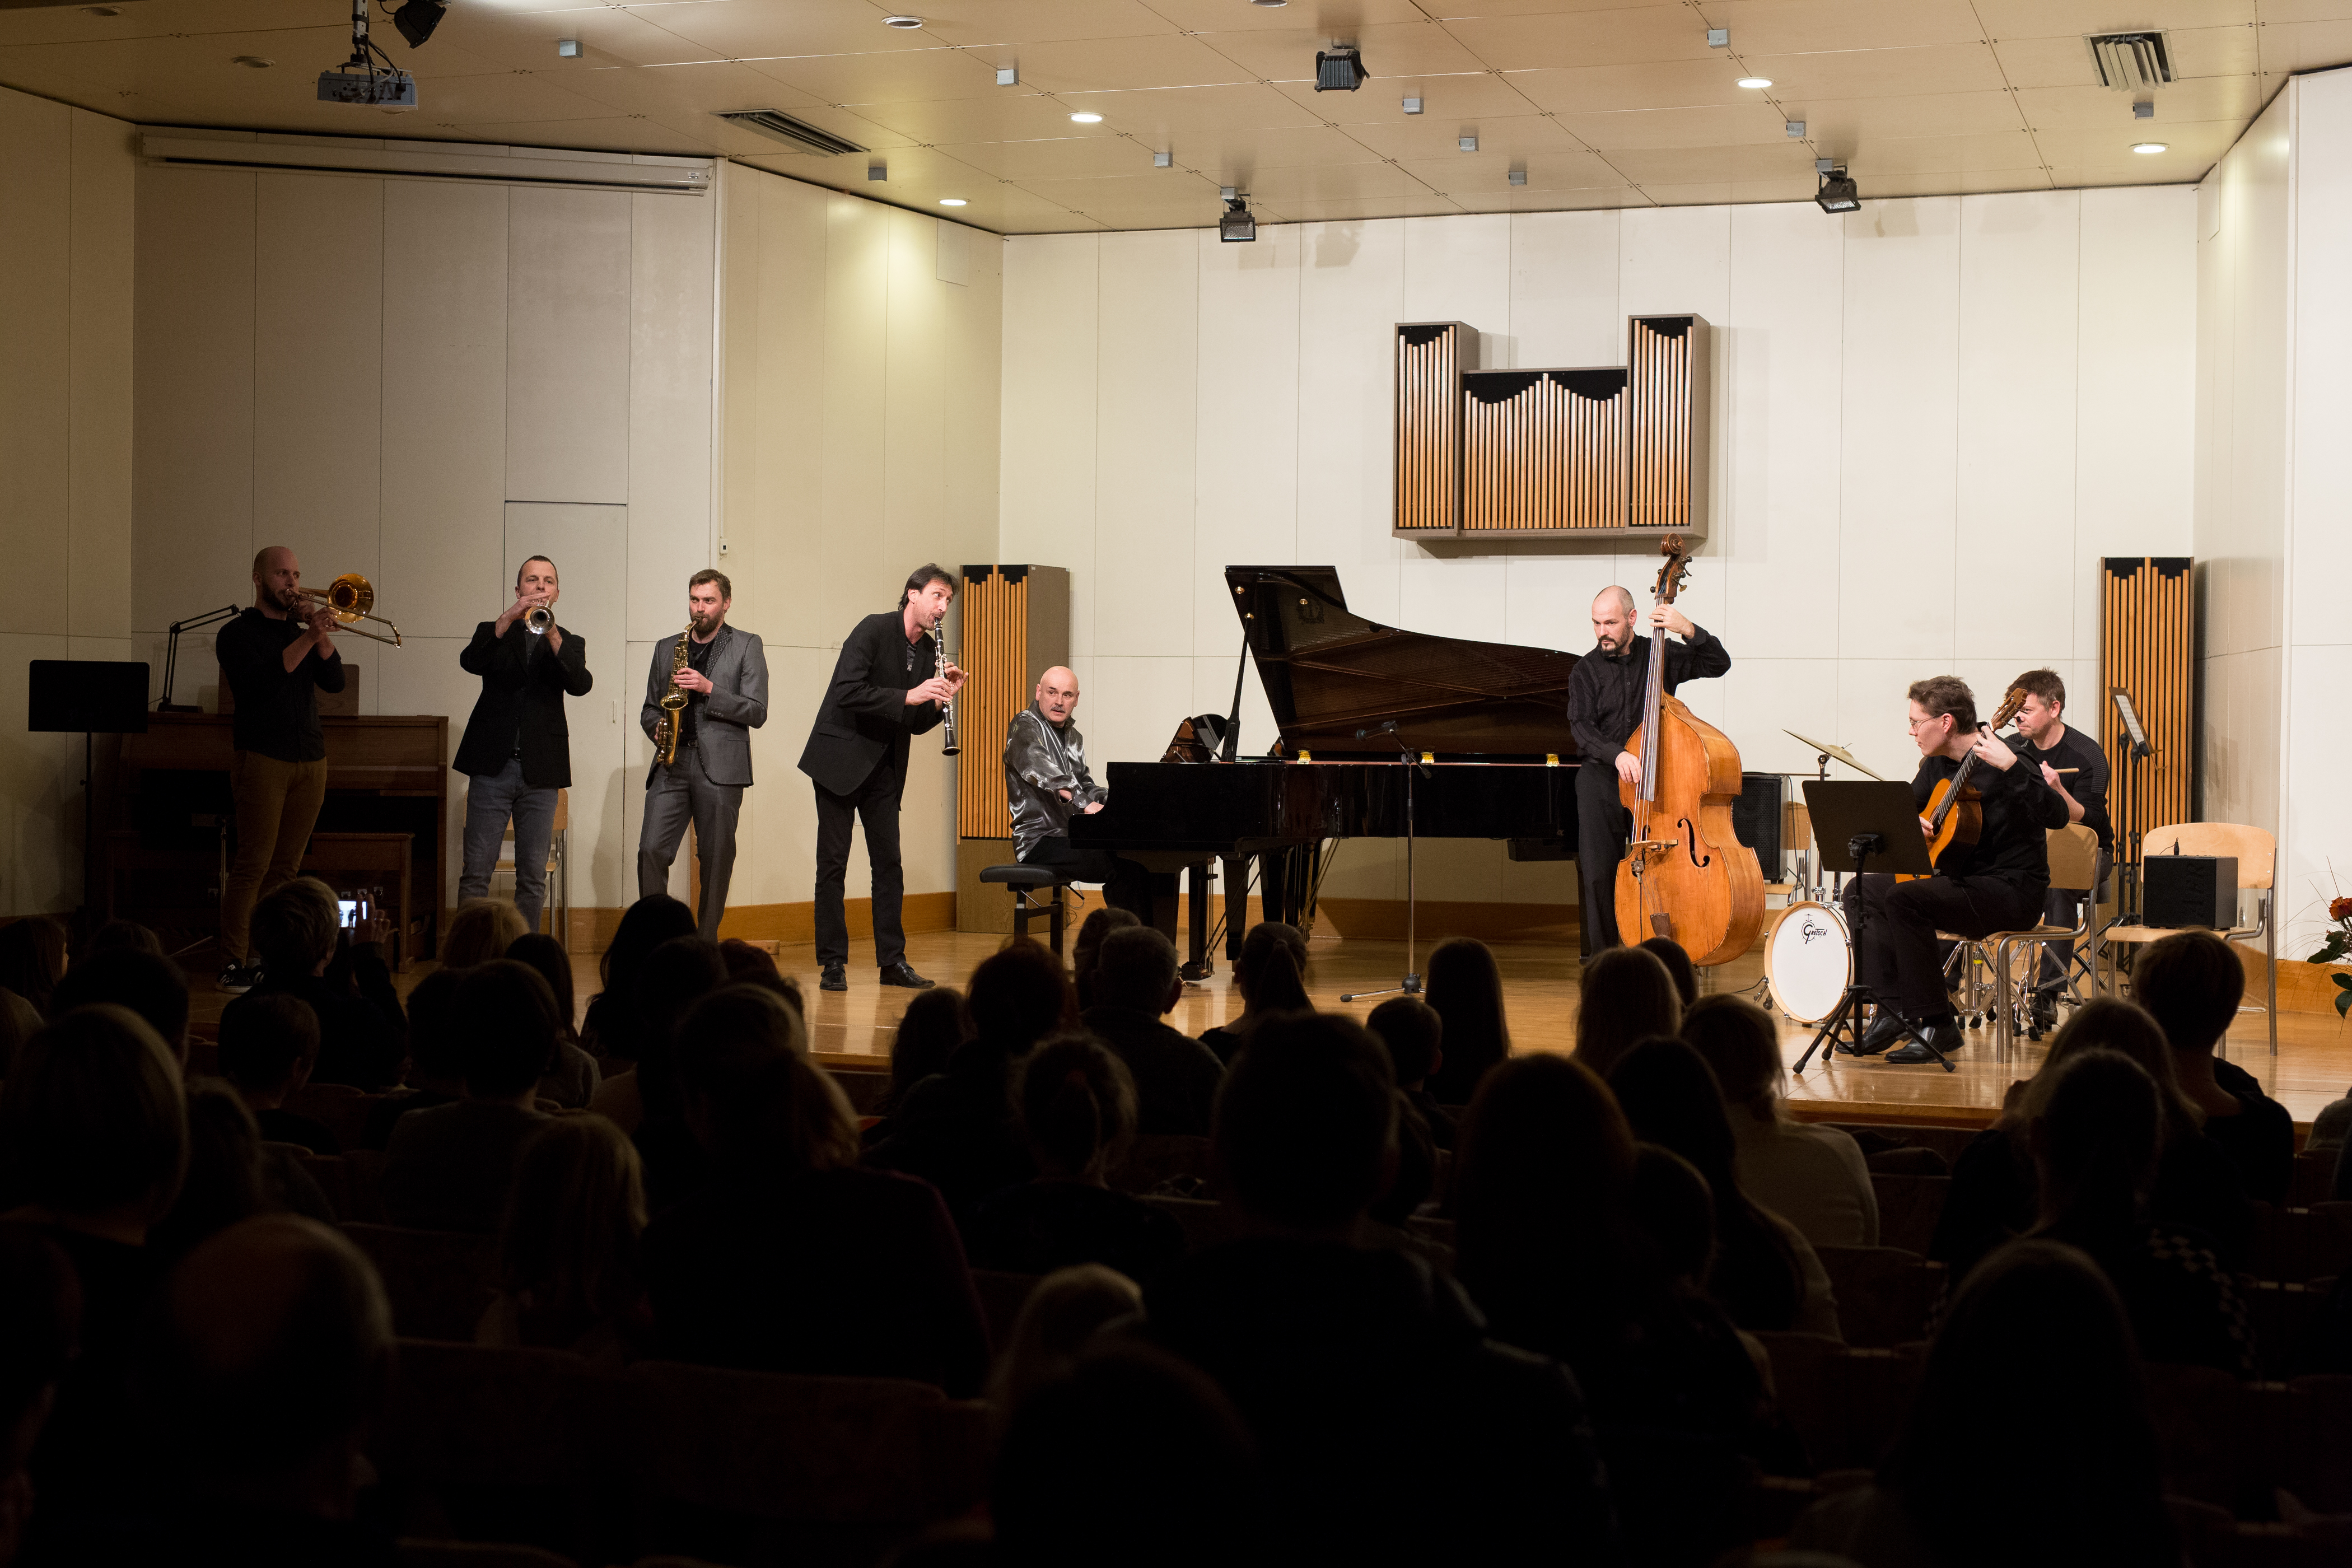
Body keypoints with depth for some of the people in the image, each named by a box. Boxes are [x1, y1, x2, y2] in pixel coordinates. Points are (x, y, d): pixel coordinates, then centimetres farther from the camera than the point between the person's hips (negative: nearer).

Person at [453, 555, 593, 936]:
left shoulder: (569, 643, 13)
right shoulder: (494, 633, 12)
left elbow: (580, 684, -8)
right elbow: (471, 662, -10)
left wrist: (552, 636, -23)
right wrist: (509, 618, -22)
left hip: (540, 773, 1)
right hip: (492, 766, -1)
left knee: (533, 877, 2)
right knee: (476, 873, -5)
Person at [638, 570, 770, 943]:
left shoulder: (747, 646, 6)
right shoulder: (666, 648, 18)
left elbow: (757, 712, -2)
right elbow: (650, 709, 23)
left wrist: (709, 688, -12)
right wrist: (658, 727, 0)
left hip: (720, 768, -3)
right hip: (672, 764, 3)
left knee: (716, 860, 1)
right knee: (651, 850, -9)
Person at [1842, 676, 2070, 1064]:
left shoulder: (1998, 759, -17)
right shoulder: (1937, 764, 9)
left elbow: (2056, 816, -29)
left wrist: (2011, 767, -41)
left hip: (2013, 890, -9)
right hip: (1960, 881, 9)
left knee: (1904, 899, -29)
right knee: (1862, 892, 2)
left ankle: (1939, 1027, -21)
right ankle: (1894, 1013, -6)